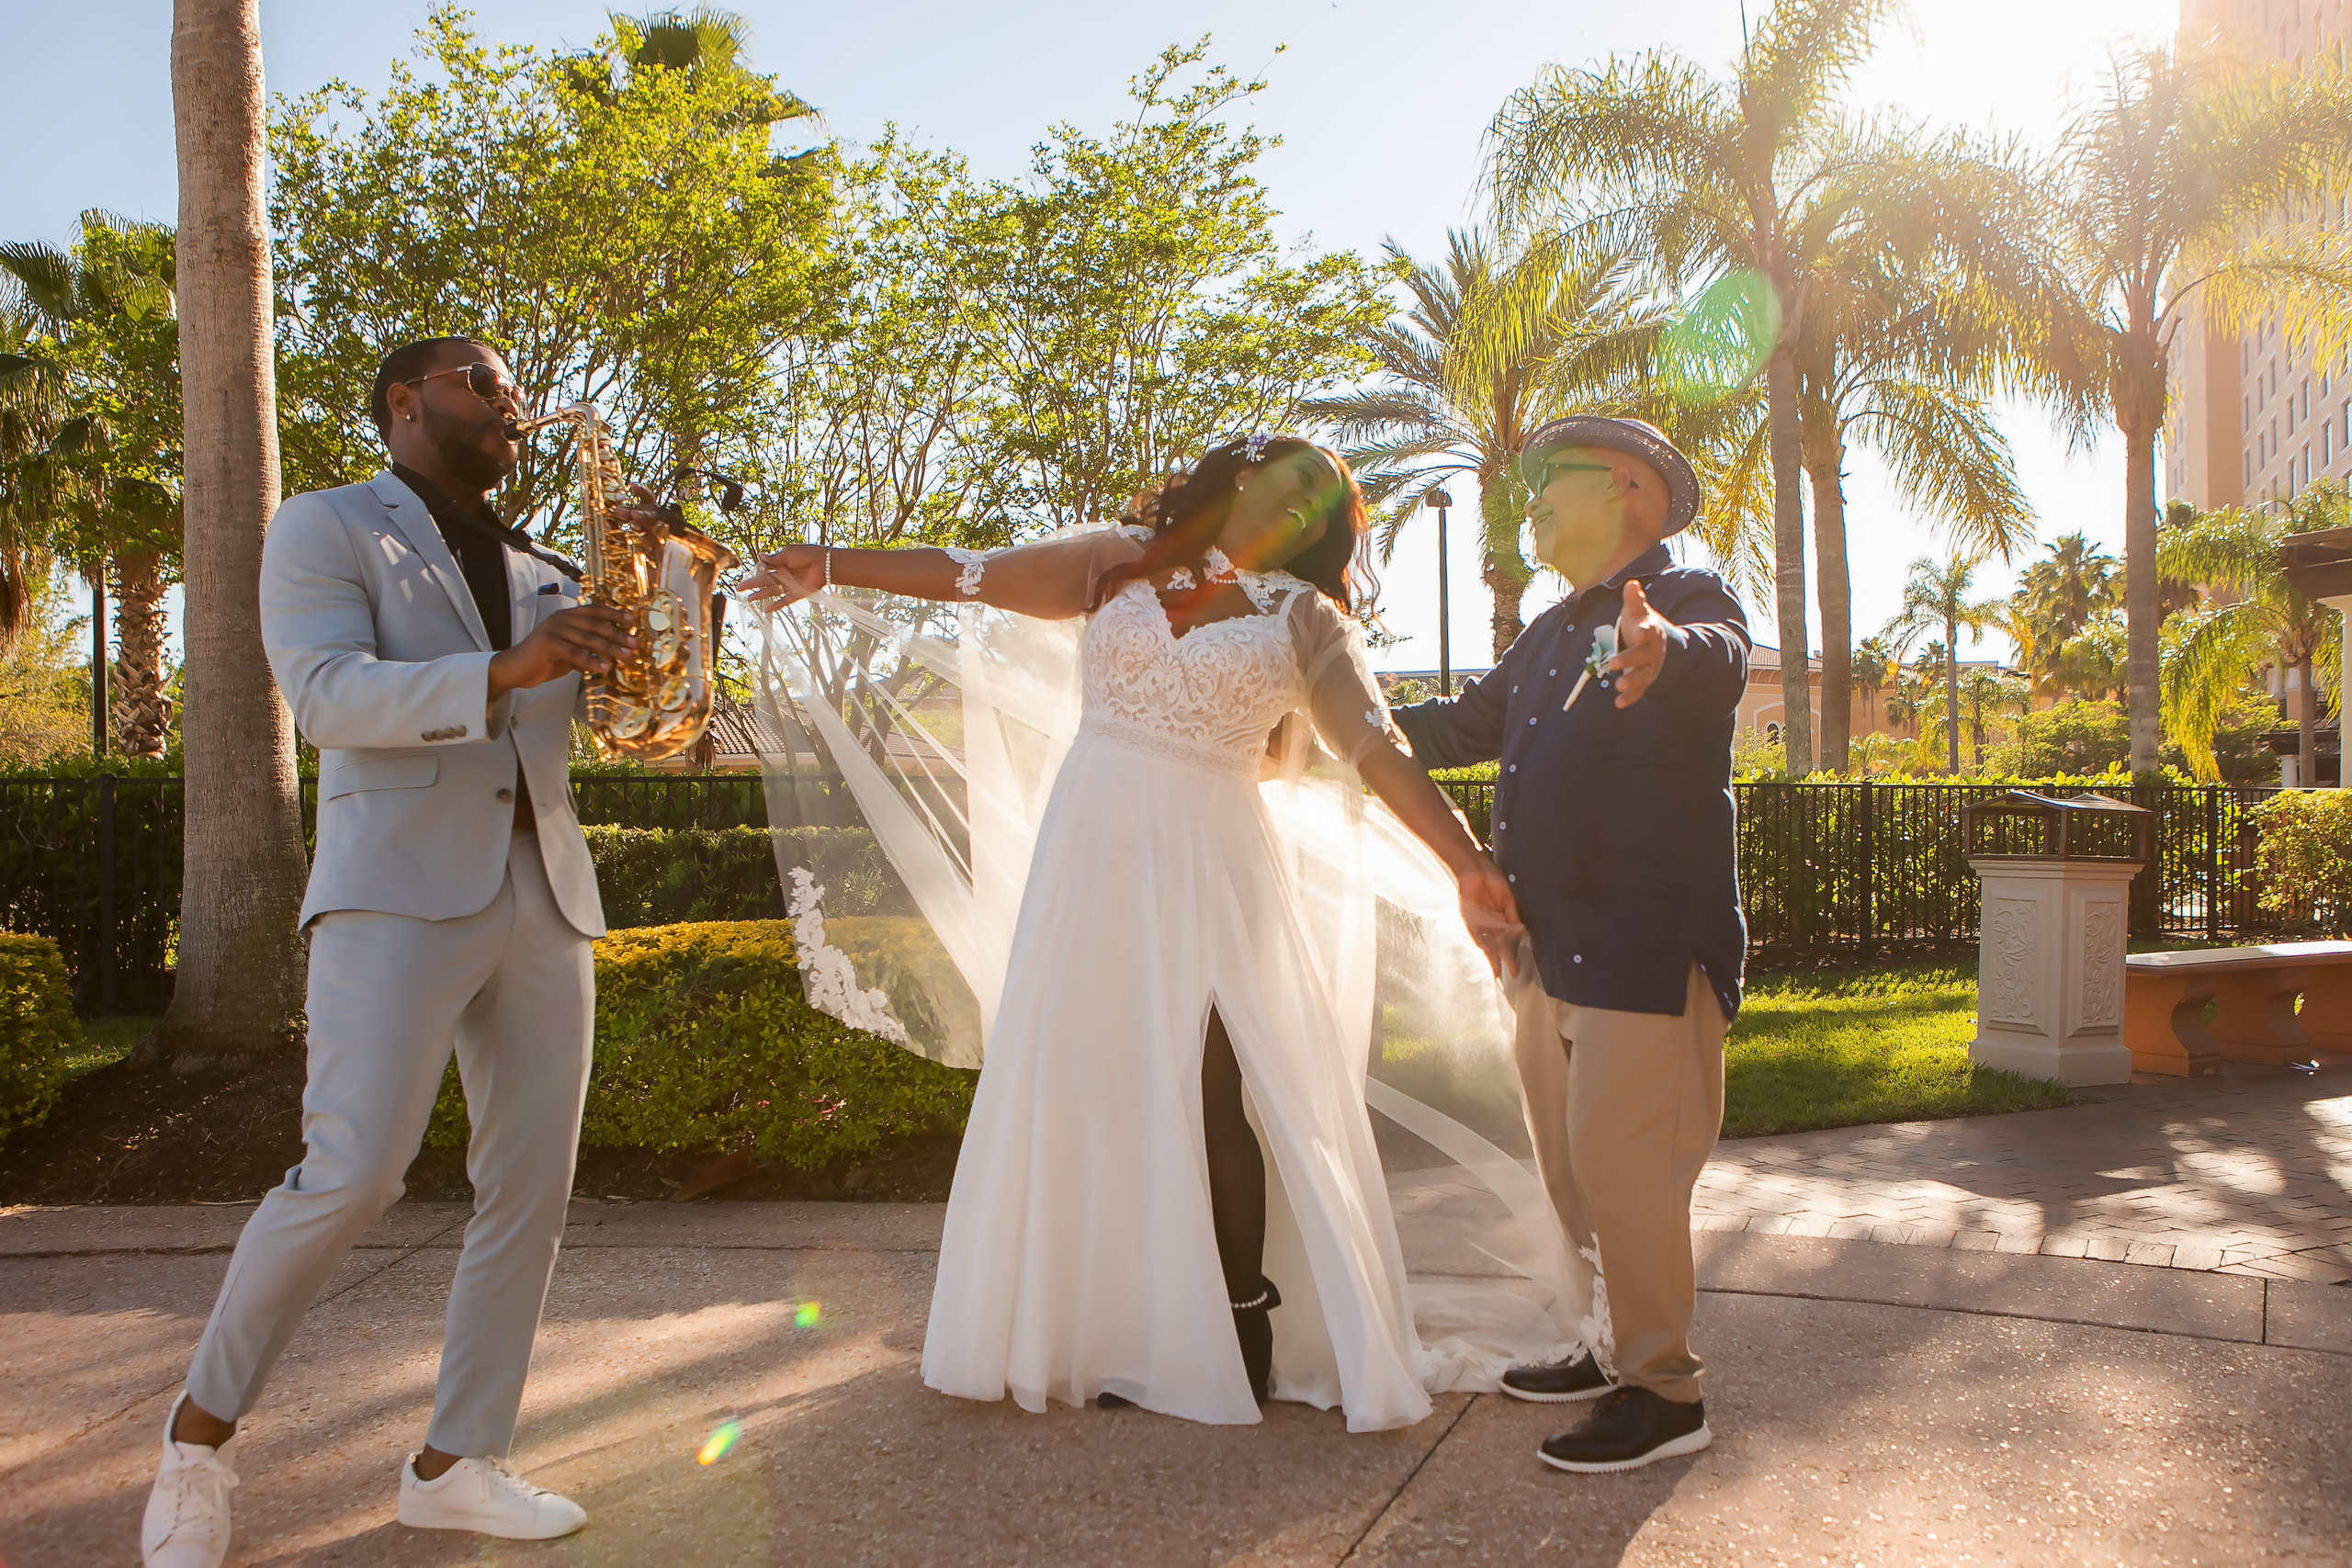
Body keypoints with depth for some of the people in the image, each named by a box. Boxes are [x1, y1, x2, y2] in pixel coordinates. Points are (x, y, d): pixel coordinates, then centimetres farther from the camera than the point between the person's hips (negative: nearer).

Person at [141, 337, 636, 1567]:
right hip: (399, 889, -6)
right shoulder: (322, 529, 5)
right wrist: (505, 673, -25)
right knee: (352, 1176, -16)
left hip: (544, 897, 6)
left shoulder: (538, 577, 21)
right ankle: (203, 1430, 8)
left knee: (531, 1187, 2)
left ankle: (455, 1464, 14)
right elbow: (328, 696, -11)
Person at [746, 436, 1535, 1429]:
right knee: (1087, 1081, 4)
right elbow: (972, 575, 14)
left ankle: (1241, 1327, 8)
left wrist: (1467, 863, -22)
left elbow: (1379, 749, -9)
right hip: (1093, 846, 3)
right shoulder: (1122, 564, 12)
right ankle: (1110, 1328, 15)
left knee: (1206, 1097, -6)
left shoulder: (1304, 616, 4)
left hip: (1205, 863, -3)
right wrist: (833, 566, 14)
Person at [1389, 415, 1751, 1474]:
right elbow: (1470, 724, 29)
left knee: (1619, 1167, -7)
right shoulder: (1553, 632, 18)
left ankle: (1666, 1394, 8)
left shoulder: (1691, 599, -8)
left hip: (1647, 948, -9)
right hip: (1553, 948, 9)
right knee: (1570, 1167, 16)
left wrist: (1664, 649, -54)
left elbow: (1719, 663, -31)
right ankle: (1613, 1348, 32)